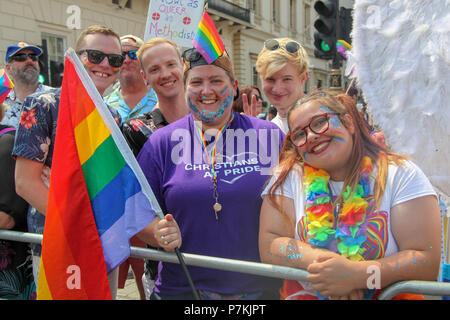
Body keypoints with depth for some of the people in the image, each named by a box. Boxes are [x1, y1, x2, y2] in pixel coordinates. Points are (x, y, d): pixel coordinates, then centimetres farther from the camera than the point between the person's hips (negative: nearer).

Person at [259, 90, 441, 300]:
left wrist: (356, 275, -22)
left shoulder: (401, 175, -5)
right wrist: (323, 262, -20)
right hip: (305, 294, 2)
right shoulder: (289, 177, 1)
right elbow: (269, 246, -5)